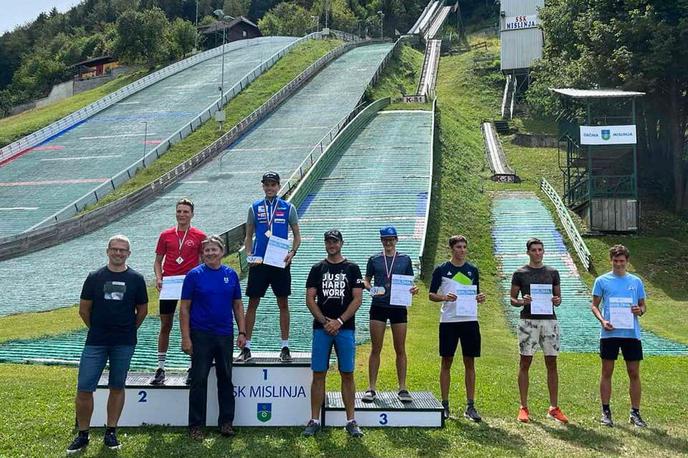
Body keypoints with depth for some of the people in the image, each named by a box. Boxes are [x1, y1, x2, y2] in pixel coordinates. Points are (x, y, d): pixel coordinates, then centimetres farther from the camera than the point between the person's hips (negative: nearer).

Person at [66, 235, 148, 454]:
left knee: (117, 387, 9)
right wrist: (97, 329, 11)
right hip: (95, 343, 0)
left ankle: (111, 432, 21)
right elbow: (84, 309, 8)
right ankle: (82, 434, 14)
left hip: (124, 344, 0)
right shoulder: (95, 277, 3)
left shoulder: (136, 279, 2)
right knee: (84, 389, -2)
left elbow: (142, 310, 10)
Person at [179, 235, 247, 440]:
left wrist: (242, 332, 3)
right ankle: (196, 425, 14)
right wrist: (185, 337, -10)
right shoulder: (194, 275, -5)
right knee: (199, 380, 3)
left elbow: (238, 305, 10)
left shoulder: (231, 275, 4)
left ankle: (226, 421, 22)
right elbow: (184, 308, -5)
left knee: (225, 379, 11)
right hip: (201, 336, -3)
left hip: (225, 335, 3)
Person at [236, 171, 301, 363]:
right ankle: (246, 347, 12)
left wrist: (292, 253, -9)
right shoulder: (254, 208, 7)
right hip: (259, 262, 1)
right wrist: (248, 254, -5)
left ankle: (285, 347, 15)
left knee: (283, 304, 5)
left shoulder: (288, 208, 3)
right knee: (252, 303, 3)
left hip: (280, 262, -1)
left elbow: (297, 235, 7)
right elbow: (249, 235, 11)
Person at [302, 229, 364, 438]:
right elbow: (310, 299, 4)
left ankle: (351, 421, 8)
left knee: (347, 374, 2)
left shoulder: (352, 268, 6)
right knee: (318, 374, 2)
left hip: (345, 328, -1)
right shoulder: (317, 269, 9)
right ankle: (314, 420, 9)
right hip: (321, 328, 1)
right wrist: (325, 321, -8)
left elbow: (357, 299, -1)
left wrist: (339, 321, -10)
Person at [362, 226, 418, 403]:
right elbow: (366, 280, 8)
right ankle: (371, 388, 9)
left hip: (399, 307, 0)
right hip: (378, 307, 0)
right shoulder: (374, 260, 6)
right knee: (376, 349, 2)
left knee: (400, 349, 5)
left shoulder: (405, 259, 7)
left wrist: (413, 289, -12)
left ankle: (402, 388, 14)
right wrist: (370, 288, -14)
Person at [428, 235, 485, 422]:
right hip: (448, 321, -2)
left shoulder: (473, 270, 10)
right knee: (446, 362, 3)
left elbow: (476, 294, 16)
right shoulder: (441, 270, 1)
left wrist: (480, 298, -6)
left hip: (470, 320, 3)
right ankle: (445, 404, 12)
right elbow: (431, 295, 2)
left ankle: (470, 406, 11)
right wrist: (444, 297, -17)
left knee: (470, 363, 5)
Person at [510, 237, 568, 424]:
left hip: (549, 320, 3)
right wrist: (522, 301, -16)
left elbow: (558, 296, 15)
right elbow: (512, 299, 5)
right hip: (528, 320, -2)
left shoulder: (552, 272, 12)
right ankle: (524, 407, 7)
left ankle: (554, 408, 12)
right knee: (525, 362, 0)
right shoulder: (520, 273, 4)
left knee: (552, 363, 4)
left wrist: (557, 301, -8)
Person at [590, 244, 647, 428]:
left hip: (632, 333, 2)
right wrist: (602, 321, -14)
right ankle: (606, 411, 13)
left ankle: (635, 413, 15)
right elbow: (594, 305, 4)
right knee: (607, 372, 4)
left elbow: (643, 305, 14)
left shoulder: (636, 281, 9)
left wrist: (640, 310, -10)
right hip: (609, 333, -2)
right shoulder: (602, 280, 3)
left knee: (634, 373, 4)